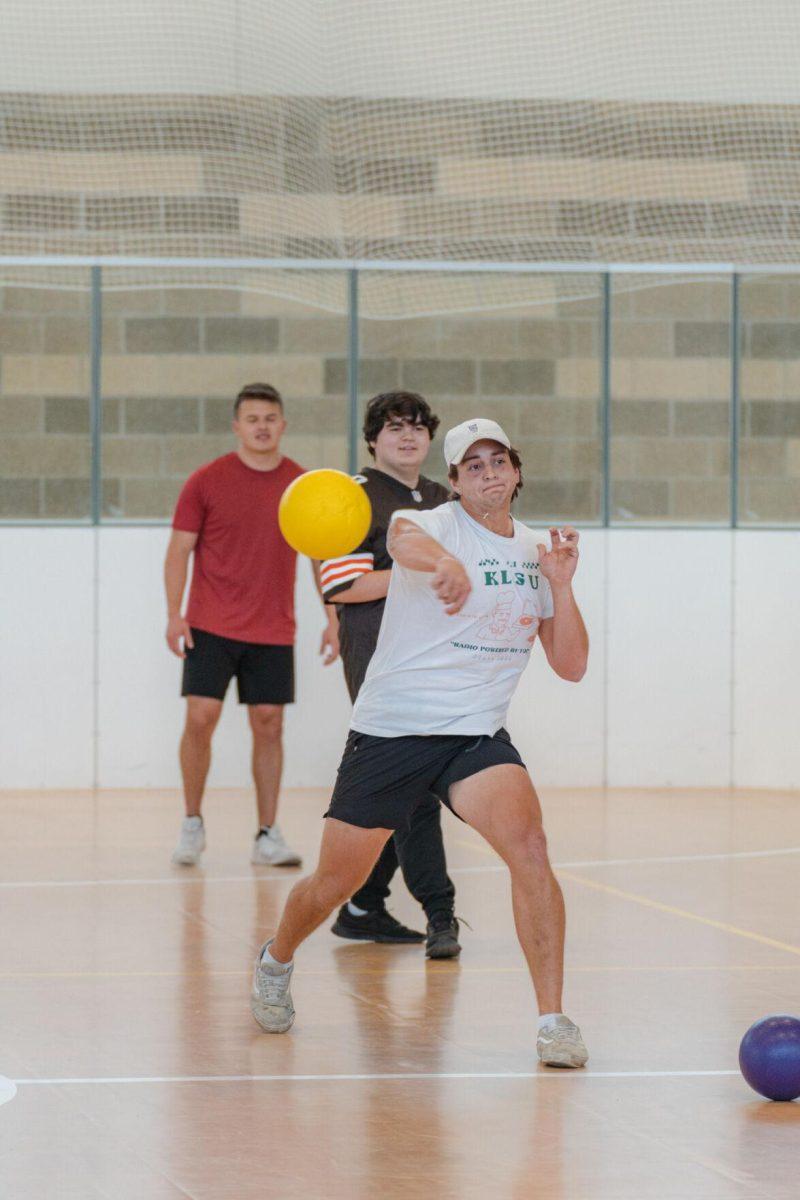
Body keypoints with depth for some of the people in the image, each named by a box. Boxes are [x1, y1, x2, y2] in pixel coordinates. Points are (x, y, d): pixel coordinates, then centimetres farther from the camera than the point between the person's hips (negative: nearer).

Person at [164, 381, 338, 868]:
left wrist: (332, 620, 6)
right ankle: (193, 824, 7)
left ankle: (268, 836, 7)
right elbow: (180, 550, 0)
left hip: (274, 632, 2)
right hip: (212, 627, -2)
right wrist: (174, 614, -9)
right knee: (200, 718, -9)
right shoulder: (206, 481, -2)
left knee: (269, 726, 2)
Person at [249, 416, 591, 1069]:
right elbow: (405, 538, -38)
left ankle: (553, 1021, -20)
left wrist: (561, 587, -9)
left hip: (477, 735, 3)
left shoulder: (536, 553, 7)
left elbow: (571, 665, 7)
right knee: (337, 880, 6)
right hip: (389, 730, -3)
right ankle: (276, 960, 40)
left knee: (528, 845, -23)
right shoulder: (435, 526, -10)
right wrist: (443, 561, -62)